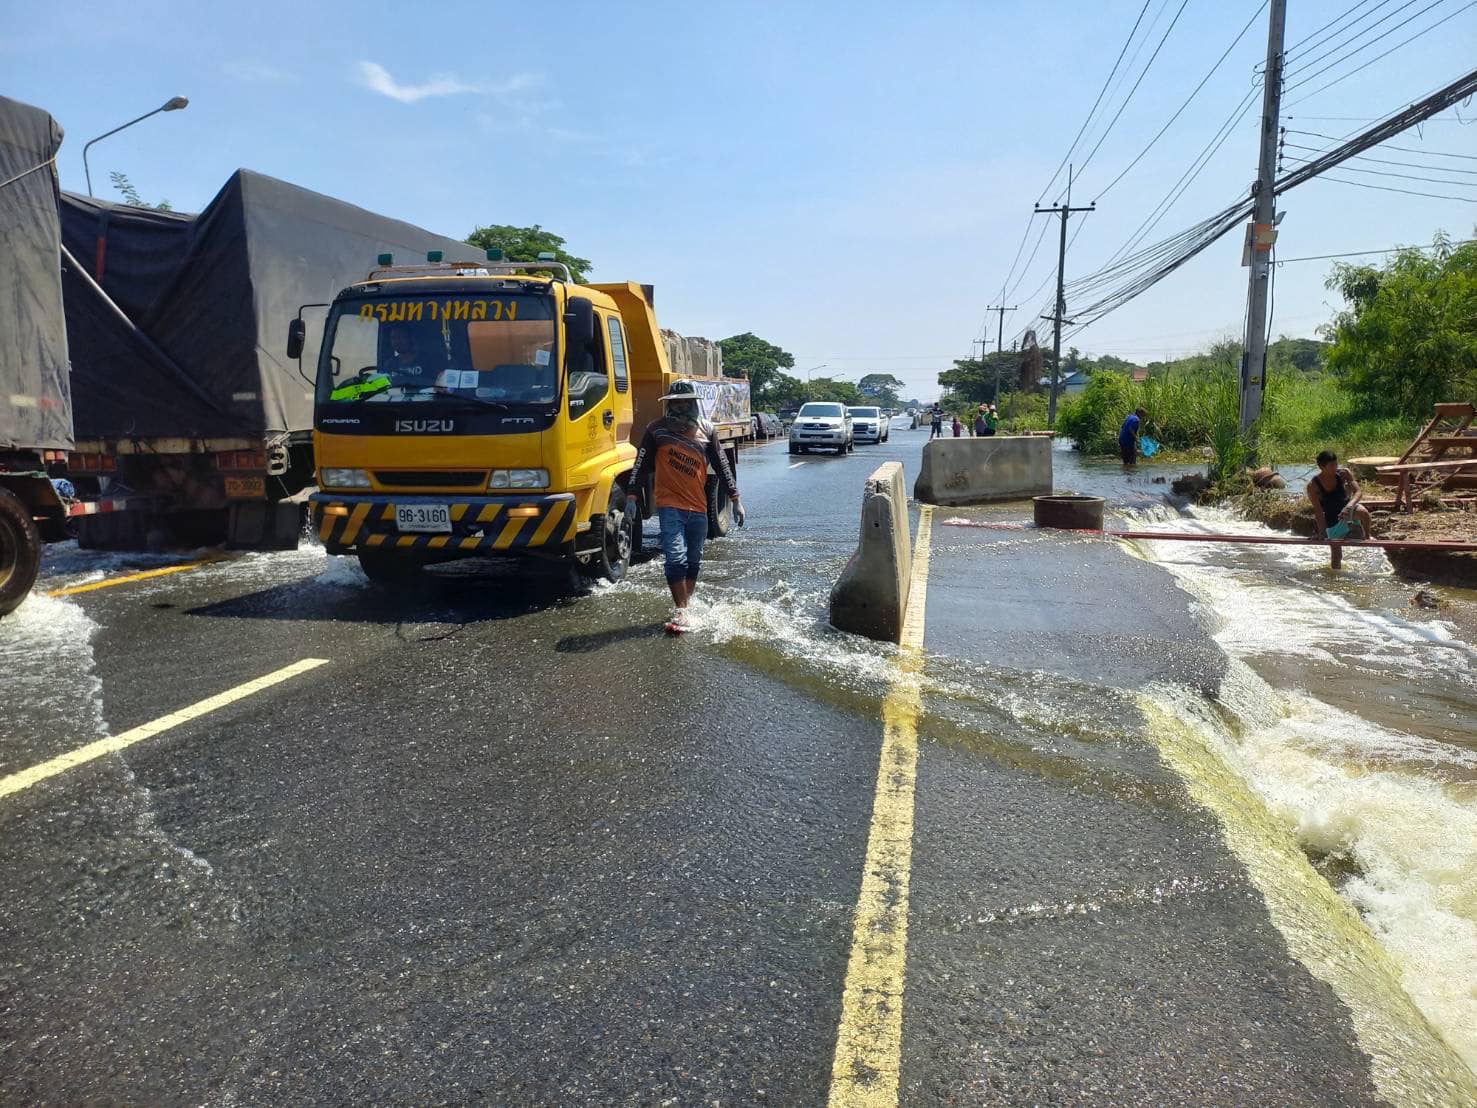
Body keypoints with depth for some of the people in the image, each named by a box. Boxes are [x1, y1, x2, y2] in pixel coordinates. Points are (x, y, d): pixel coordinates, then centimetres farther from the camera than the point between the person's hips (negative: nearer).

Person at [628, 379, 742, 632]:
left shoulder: (707, 430, 6)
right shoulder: (657, 429, 0)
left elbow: (722, 466, 10)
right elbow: (641, 464, 3)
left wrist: (735, 500, 9)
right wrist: (631, 496, -2)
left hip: (698, 507, 4)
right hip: (669, 505, -3)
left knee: (693, 561, 11)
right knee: (676, 558, -15)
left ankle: (683, 606, 25)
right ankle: (681, 612, -7)